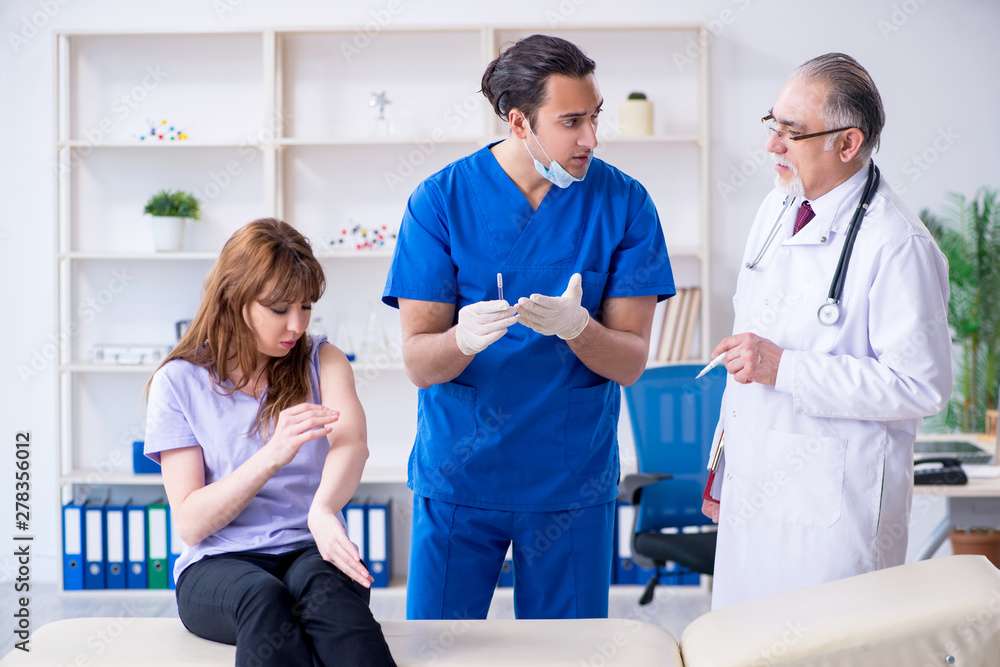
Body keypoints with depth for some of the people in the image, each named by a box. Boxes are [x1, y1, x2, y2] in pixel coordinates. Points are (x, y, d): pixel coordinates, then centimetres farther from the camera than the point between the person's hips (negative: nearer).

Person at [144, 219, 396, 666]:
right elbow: (189, 524, -4)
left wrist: (323, 509, -38)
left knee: (326, 584, -35)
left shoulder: (321, 361, 10)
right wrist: (274, 454, -20)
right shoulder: (179, 382, 4)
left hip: (309, 551, 1)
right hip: (217, 564, -1)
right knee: (263, 597, -36)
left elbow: (351, 439, -14)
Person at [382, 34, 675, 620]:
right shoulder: (440, 201, -8)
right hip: (458, 476, -1)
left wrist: (575, 326, -29)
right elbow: (418, 363, -10)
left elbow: (630, 362, -8)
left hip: (572, 480, 1)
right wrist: (463, 338, -33)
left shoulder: (625, 204, -5)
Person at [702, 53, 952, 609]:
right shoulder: (777, 209, 9)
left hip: (835, 508, -7)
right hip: (752, 490, 7)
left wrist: (785, 369, -23)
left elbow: (923, 387, -20)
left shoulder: (898, 246, -17)